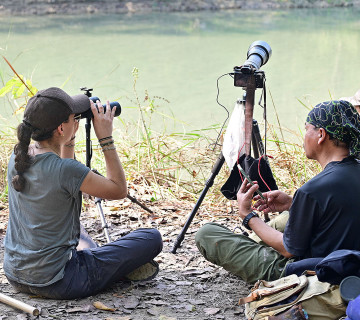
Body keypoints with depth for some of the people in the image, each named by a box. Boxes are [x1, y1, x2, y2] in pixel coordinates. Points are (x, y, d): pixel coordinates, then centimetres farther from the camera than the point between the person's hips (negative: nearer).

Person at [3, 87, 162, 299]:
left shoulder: (18, 158, -1)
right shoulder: (66, 170, -24)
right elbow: (119, 190, -9)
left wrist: (70, 140, 10)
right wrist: (106, 138, -8)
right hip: (55, 284, -8)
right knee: (152, 238, -1)